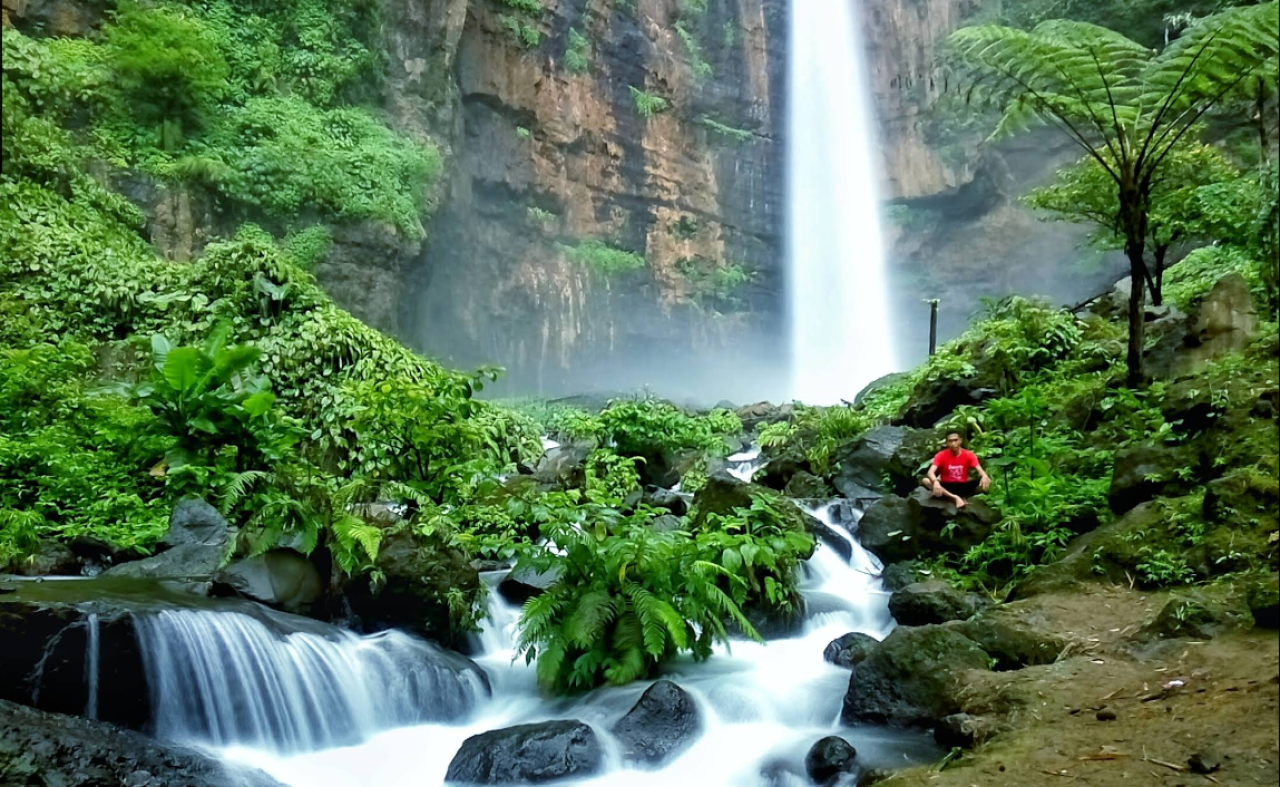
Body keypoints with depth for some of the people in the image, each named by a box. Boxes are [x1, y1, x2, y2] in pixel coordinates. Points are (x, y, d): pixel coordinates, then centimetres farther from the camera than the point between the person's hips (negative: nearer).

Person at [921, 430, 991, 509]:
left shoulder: (969, 455, -4)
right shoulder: (941, 455, -8)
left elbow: (980, 470, -15)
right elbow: (931, 472, -21)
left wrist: (984, 476, -42)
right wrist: (935, 482, -45)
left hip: (963, 487, 1)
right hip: (946, 487, -1)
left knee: (986, 481, -24)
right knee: (925, 480, -30)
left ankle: (962, 497, -26)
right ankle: (955, 497, -33)